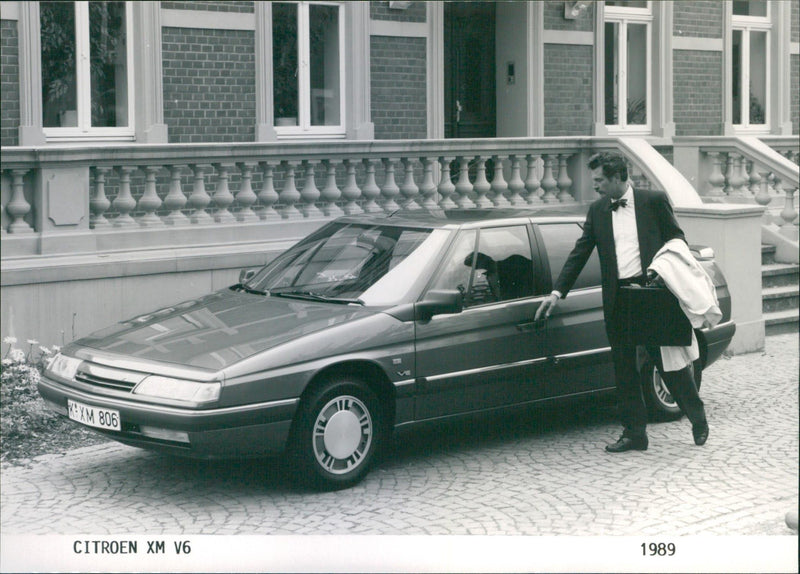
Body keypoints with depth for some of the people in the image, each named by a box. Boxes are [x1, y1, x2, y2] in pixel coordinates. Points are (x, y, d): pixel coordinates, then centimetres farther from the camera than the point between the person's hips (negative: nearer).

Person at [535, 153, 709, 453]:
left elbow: (677, 240, 4)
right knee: (624, 369, 6)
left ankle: (698, 420, 19)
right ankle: (634, 433, 15)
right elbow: (579, 253, 10)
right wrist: (557, 292, 5)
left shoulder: (654, 201, 0)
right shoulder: (597, 210, 9)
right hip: (617, 299, 4)